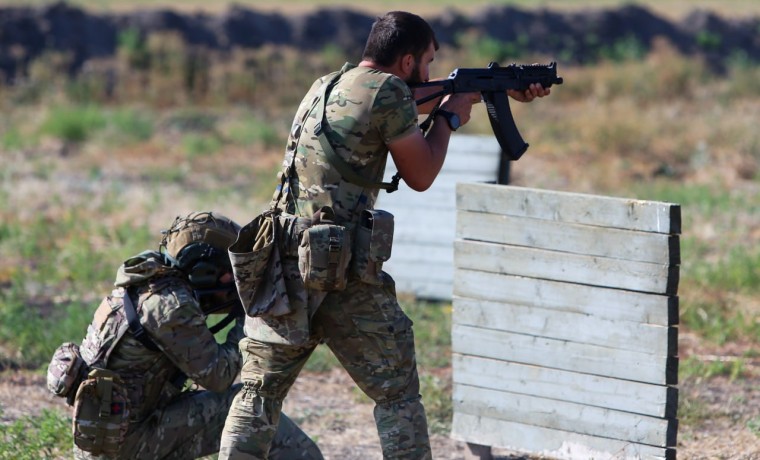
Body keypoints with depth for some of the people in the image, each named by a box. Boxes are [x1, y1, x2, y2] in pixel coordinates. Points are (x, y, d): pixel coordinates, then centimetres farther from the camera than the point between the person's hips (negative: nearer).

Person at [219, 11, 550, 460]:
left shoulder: (324, 86, 18)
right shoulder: (387, 92, -7)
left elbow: (412, 98, 29)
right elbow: (421, 175, 1)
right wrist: (450, 118, 18)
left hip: (282, 263, 7)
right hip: (343, 273, -6)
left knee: (259, 394, 9)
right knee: (398, 395, 8)